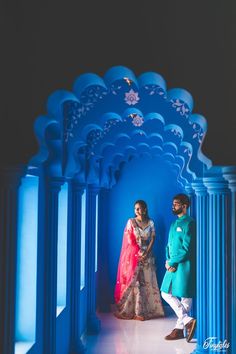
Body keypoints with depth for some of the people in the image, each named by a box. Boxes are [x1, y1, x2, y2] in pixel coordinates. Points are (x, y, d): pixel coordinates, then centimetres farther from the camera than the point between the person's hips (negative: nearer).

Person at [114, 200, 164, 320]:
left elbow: (152, 239, 1)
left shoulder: (150, 223, 5)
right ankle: (134, 310, 1)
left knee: (148, 282, 3)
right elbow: (130, 240, -6)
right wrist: (139, 253, -10)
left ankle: (150, 309, 9)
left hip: (147, 255, 2)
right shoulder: (131, 222, -2)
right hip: (134, 255, -2)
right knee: (134, 281, -4)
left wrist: (146, 253, -10)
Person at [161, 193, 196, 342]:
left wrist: (172, 262, -13)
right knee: (166, 293, 9)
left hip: (184, 265, -9)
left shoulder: (189, 223, -11)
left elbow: (186, 248, -17)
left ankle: (179, 328, 5)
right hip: (172, 265, 9)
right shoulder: (174, 223, 16)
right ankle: (187, 320, 13)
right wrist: (168, 260, 1)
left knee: (184, 297, -1)